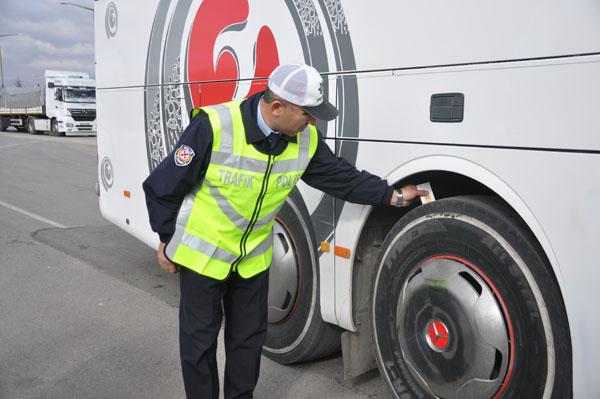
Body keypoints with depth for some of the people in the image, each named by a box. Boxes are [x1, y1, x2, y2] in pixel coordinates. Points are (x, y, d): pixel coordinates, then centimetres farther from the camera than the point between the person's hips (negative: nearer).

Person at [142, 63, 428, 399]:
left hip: (253, 256, 5)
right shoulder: (214, 127, -27)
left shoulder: (306, 139, -12)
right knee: (199, 340, 8)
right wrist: (167, 241, -6)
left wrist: (393, 195, 2)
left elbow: (342, 176, 4)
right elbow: (164, 186, -16)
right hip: (202, 253, -4)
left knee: (249, 337, 16)